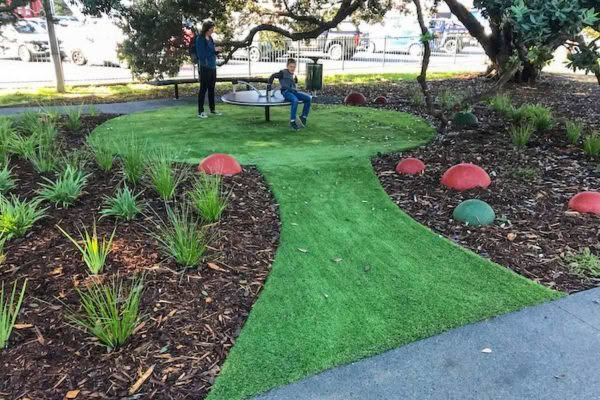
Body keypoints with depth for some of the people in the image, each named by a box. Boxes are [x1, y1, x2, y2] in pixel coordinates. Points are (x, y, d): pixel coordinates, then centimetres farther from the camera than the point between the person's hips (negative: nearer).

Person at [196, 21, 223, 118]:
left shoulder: (210, 38, 11)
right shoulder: (200, 39, -10)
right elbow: (202, 54, -15)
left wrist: (217, 51, -3)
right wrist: (214, 50, -15)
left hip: (213, 67, 7)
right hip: (205, 67, -7)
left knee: (211, 89, 13)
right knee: (203, 89, -3)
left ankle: (212, 109, 22)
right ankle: (201, 112, 2)